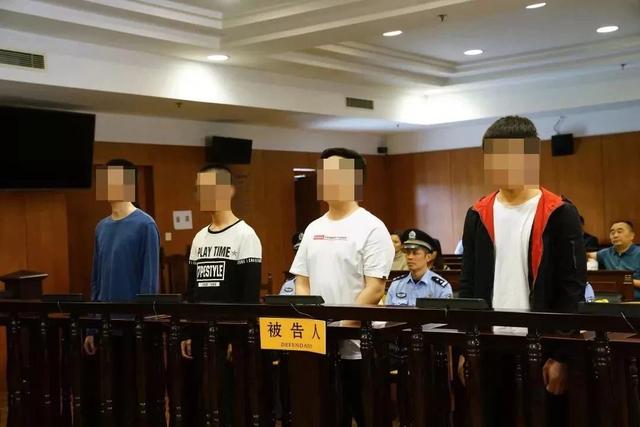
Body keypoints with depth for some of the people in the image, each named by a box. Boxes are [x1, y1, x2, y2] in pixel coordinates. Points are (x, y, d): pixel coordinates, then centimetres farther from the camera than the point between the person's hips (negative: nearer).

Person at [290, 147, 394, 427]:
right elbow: (302, 282, 13)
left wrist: (342, 327, -20)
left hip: (358, 346, -6)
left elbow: (375, 289, -15)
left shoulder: (371, 228, -9)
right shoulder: (313, 229, 11)